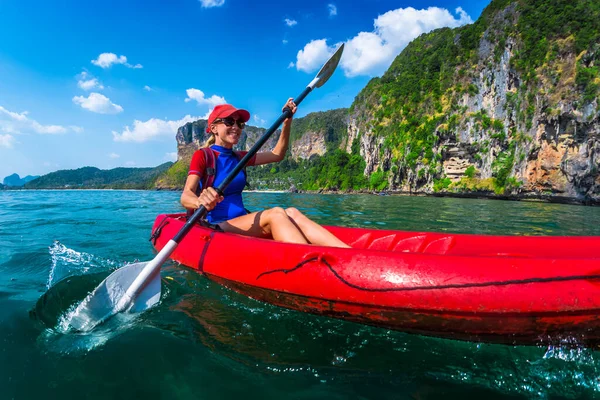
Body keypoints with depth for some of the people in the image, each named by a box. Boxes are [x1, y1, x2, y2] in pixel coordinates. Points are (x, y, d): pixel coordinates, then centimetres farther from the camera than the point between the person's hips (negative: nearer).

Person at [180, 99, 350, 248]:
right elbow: (185, 197, -17)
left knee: (291, 213, -23)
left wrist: (287, 120, 8)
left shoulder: (238, 157, 17)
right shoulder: (202, 156, -4)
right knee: (275, 214, -30)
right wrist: (200, 202, -42)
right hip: (216, 228, -6)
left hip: (243, 223, 6)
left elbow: (277, 154, 19)